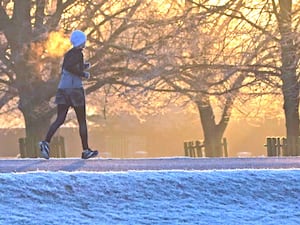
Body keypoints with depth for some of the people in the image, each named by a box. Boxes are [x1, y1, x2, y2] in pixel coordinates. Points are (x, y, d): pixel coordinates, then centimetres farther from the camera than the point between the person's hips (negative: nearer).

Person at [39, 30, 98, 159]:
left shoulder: (68, 54, 15)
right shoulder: (78, 53, -10)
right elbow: (68, 67, -25)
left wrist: (83, 67, 23)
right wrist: (83, 74, -14)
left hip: (62, 89, 7)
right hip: (75, 89, -7)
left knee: (60, 119, 0)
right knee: (82, 121, 5)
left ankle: (46, 142, -20)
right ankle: (86, 150, 11)